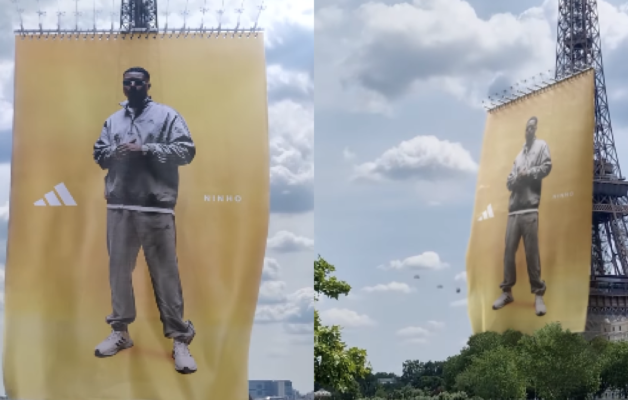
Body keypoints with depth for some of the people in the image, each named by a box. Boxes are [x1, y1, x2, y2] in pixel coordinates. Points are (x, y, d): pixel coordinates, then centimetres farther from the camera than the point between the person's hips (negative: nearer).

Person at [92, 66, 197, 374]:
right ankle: (120, 331, 24)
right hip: (119, 207, 5)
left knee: (166, 272, -3)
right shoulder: (113, 120, 16)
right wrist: (116, 152, -7)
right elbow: (98, 153, 16)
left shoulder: (166, 115, 2)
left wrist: (146, 149, -14)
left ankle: (180, 339, 2)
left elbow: (186, 150, -6)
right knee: (119, 268, 10)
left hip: (156, 207, -4)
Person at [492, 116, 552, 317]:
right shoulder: (519, 154, 26)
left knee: (532, 250, -9)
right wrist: (517, 177, -1)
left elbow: (547, 166, -6)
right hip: (514, 208, 6)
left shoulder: (541, 146, 10)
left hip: (530, 207, -5)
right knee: (509, 249, 1)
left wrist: (528, 173, -6)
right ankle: (507, 291, 7)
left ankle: (539, 294, -6)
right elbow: (509, 182, 19)